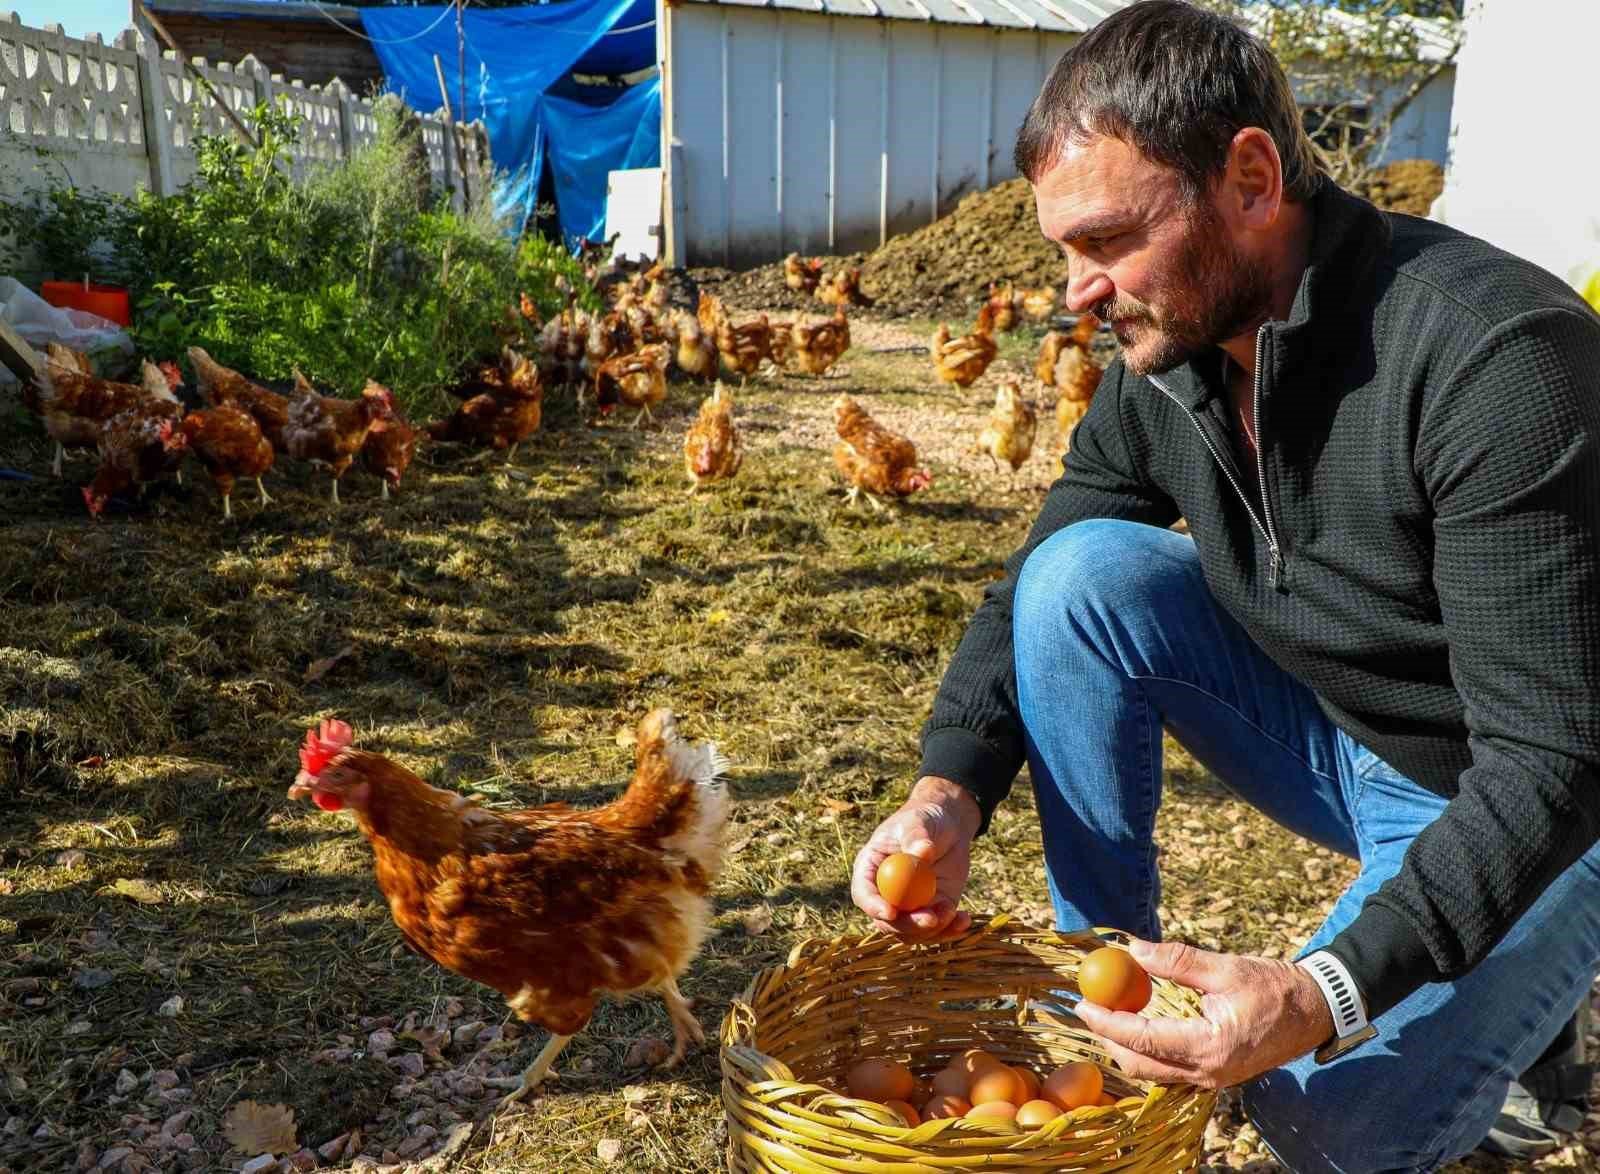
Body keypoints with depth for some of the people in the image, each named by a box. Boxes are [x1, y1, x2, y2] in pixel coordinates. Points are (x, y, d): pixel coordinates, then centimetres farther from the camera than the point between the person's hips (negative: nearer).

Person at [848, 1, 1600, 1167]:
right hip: (1340, 747, 5)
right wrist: (950, 792, -21)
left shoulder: (1494, 356, -31)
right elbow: (1032, 598, -4)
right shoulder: (1164, 359, -11)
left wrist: (1328, 994, -39)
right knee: (1084, 575, -17)